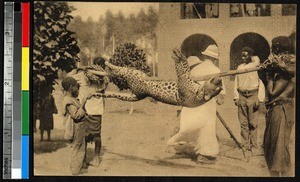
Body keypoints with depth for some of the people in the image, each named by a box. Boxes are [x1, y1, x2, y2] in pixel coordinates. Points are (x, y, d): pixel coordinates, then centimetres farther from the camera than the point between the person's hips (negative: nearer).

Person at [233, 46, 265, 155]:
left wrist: (259, 99, -10)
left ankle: (254, 146, 4)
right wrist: (236, 97, 5)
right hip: (241, 96, 4)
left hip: (253, 95, -4)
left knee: (253, 123, -3)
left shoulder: (257, 66, -1)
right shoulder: (240, 67, 13)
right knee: (243, 123, 6)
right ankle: (245, 145, 13)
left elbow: (261, 83, -4)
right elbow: (236, 83, 14)